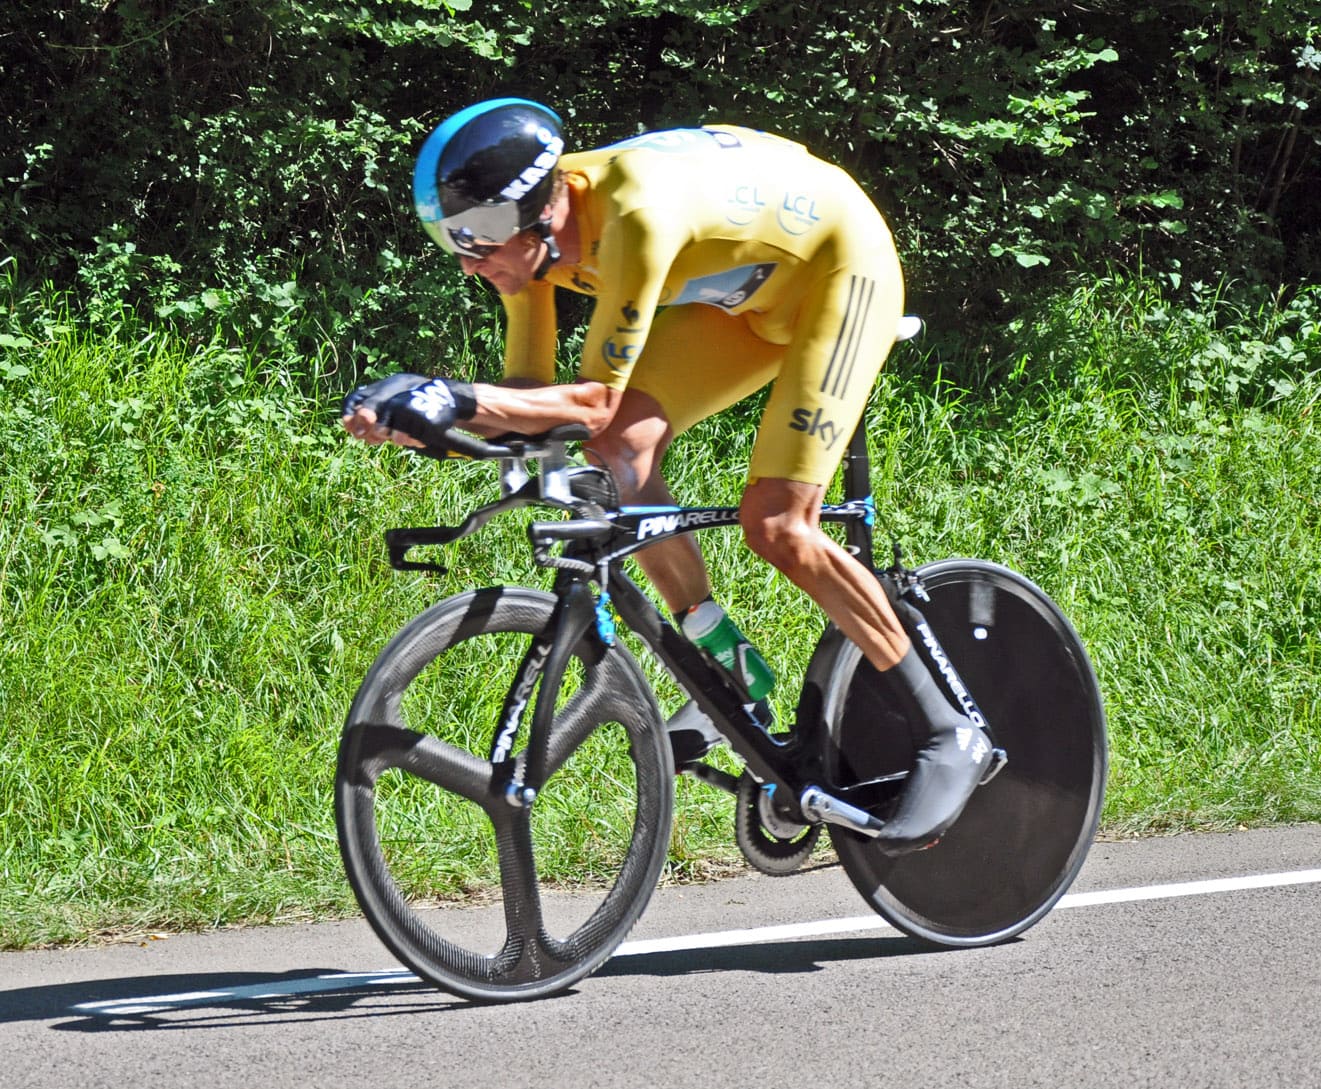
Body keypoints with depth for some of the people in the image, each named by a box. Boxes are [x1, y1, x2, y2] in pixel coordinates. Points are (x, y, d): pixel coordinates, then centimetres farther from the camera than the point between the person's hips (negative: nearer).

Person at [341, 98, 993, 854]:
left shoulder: (634, 216, -39)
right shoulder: (532, 227, -15)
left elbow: (595, 401, -36)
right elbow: (531, 395, -11)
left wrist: (455, 399, -47)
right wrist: (416, 411, -29)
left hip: (840, 267, -8)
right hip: (748, 285, 8)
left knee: (775, 527, -16)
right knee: (622, 450, -12)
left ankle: (949, 737, -4)